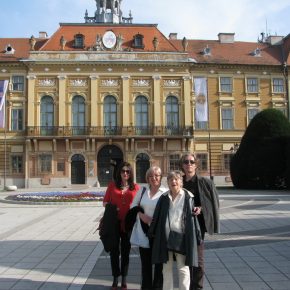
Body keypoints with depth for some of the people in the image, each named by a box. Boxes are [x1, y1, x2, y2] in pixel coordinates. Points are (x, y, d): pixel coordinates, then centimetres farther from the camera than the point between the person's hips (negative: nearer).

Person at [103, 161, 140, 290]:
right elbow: (105, 202, 5)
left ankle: (124, 279, 25)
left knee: (126, 251, 11)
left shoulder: (135, 187, 1)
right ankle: (115, 278, 23)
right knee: (114, 250, 8)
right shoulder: (112, 185, 2)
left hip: (128, 223, 0)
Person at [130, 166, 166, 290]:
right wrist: (141, 215, -6)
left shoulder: (165, 192, -7)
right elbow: (133, 205, 11)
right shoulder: (142, 190, 7)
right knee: (145, 261, 14)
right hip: (143, 231, 4)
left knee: (159, 261, 8)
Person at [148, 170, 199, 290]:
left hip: (182, 237, -3)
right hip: (165, 237, 3)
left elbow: (192, 217, -3)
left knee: (183, 268, 4)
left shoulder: (188, 197, -3)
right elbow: (156, 217, 10)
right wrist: (151, 233, 10)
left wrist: (194, 238, -6)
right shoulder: (164, 198, 6)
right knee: (167, 268, 13)